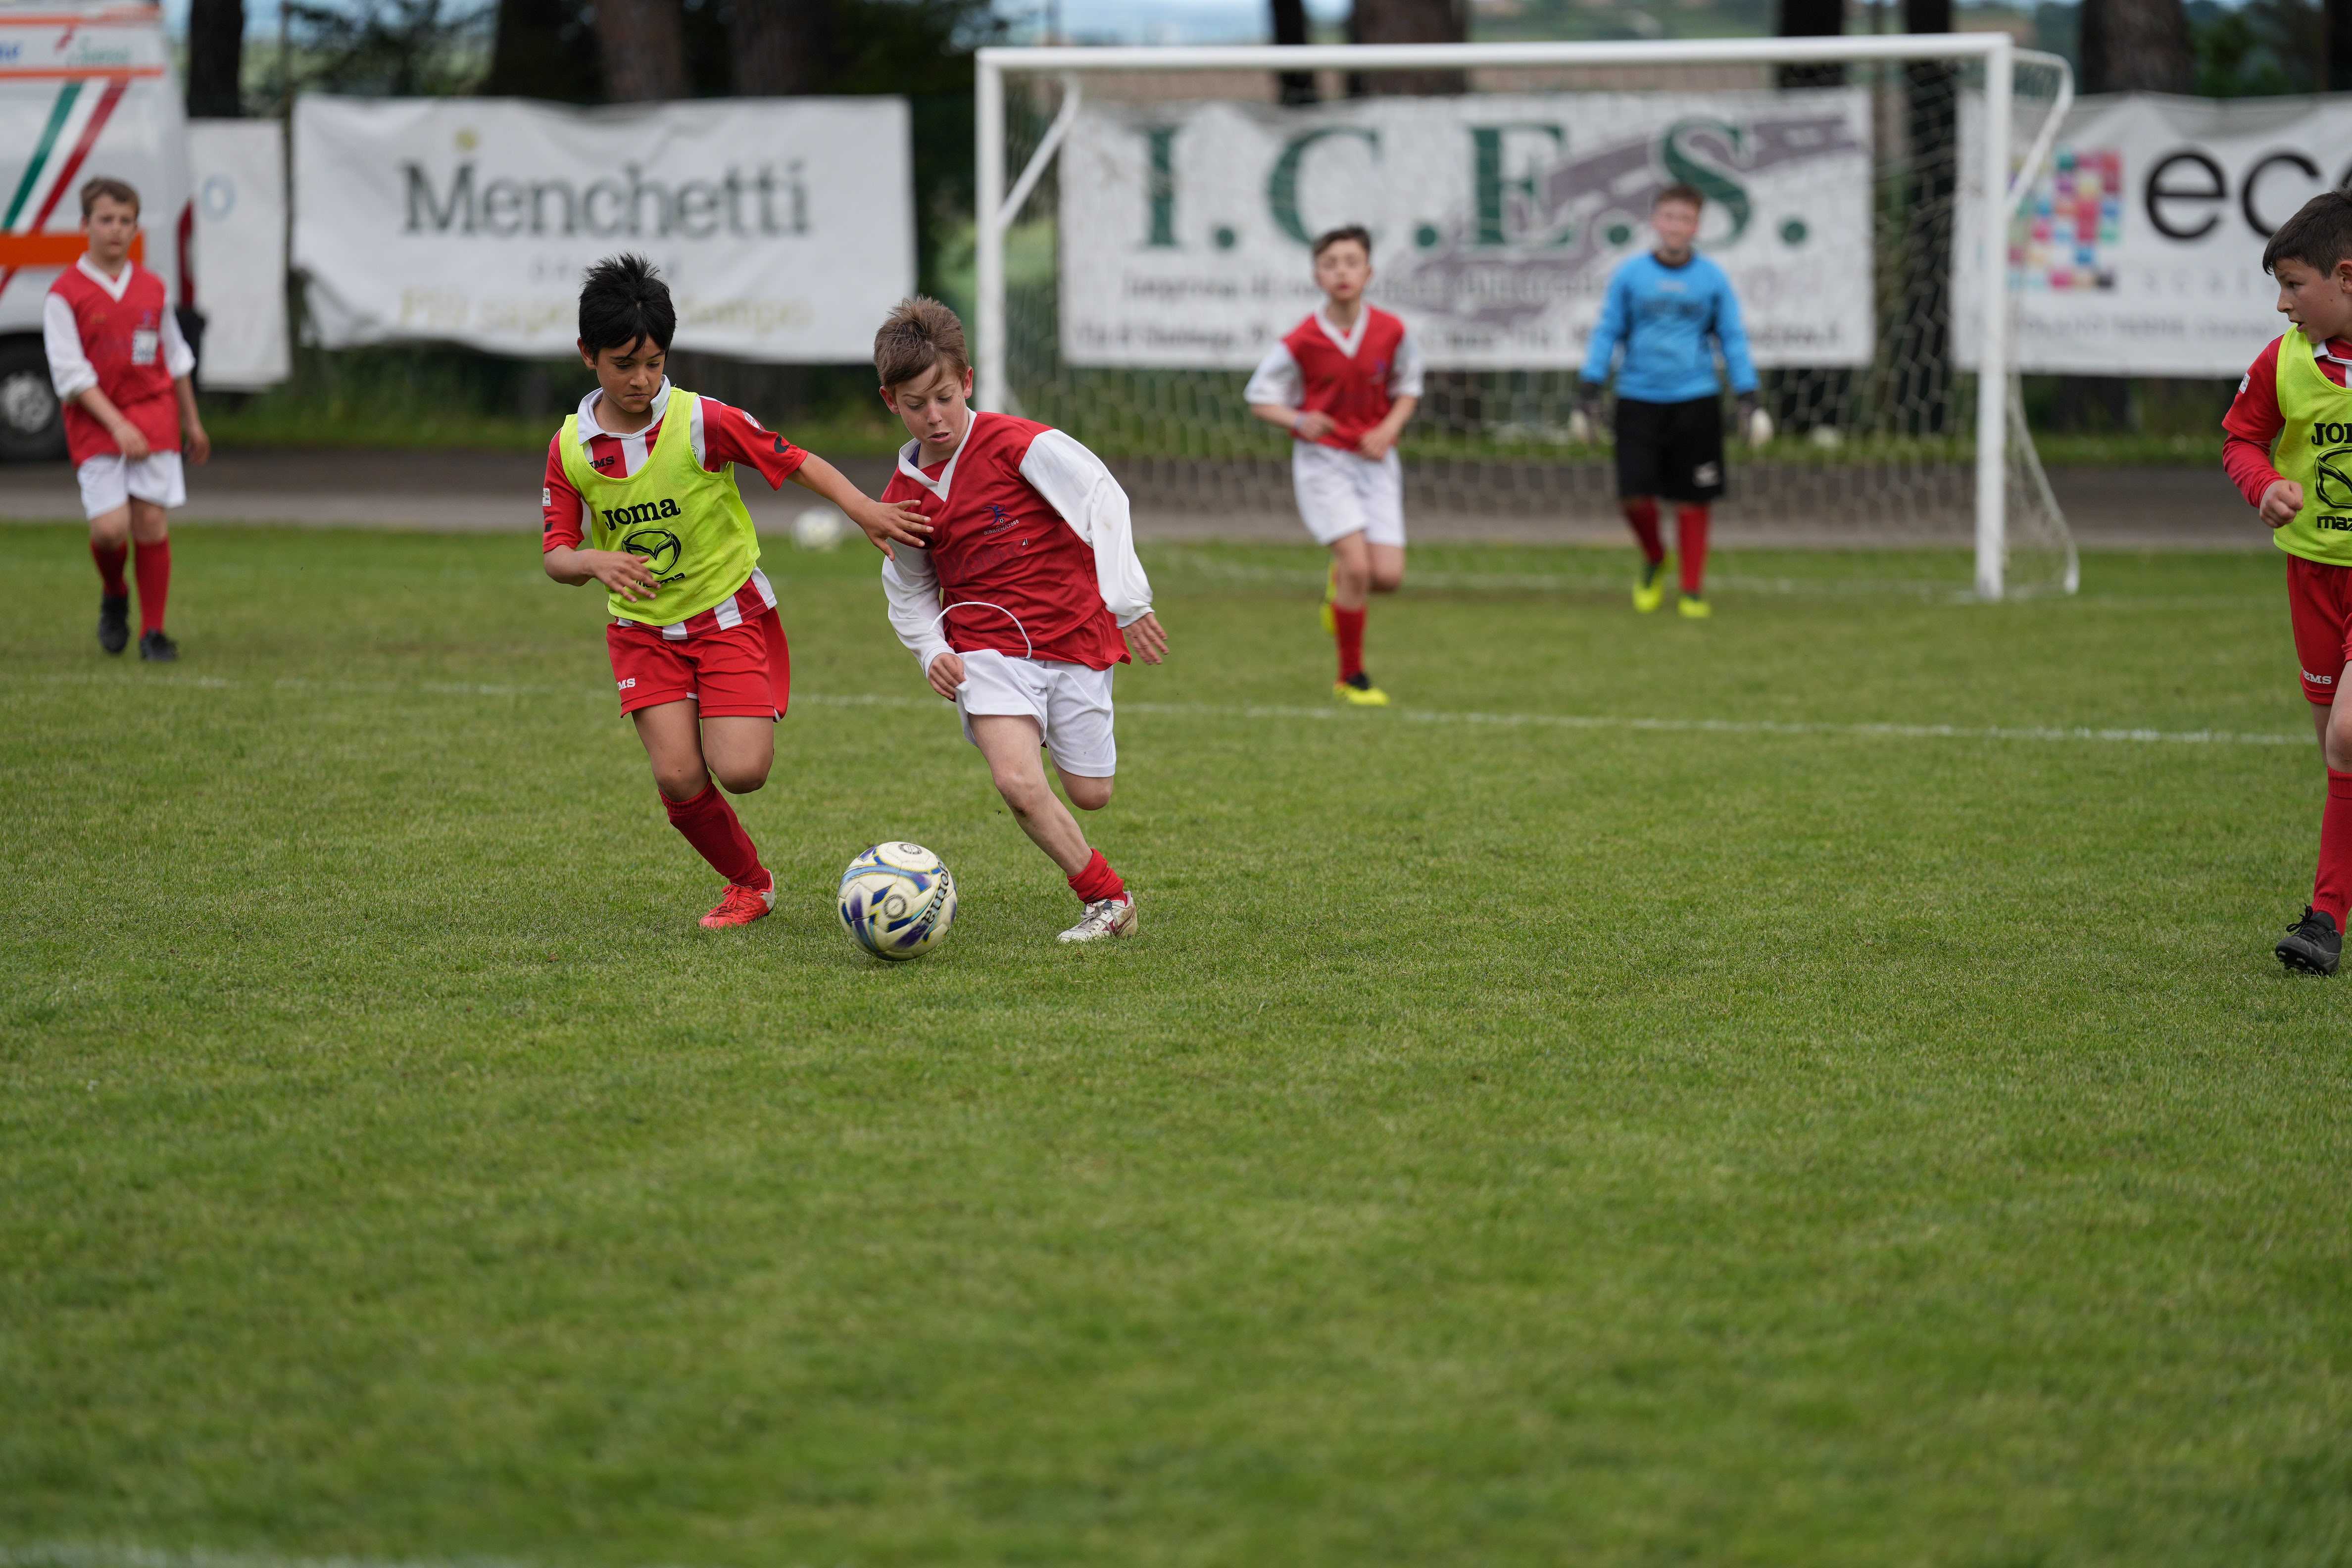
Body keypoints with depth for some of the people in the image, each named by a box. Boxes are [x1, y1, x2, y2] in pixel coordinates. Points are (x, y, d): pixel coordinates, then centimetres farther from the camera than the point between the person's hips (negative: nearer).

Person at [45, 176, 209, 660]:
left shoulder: (152, 288, 8)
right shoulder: (65, 294, -5)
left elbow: (176, 358, 19)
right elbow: (70, 373, -10)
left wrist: (192, 422, 22)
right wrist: (117, 425, -17)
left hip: (154, 419, 3)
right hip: (95, 422, -3)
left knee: (152, 521, -5)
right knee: (110, 526, -13)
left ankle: (153, 631, 5)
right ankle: (113, 596, 20)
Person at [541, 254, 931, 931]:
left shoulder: (702, 422, -14)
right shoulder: (570, 448, -5)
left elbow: (797, 462, -8)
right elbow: (555, 554, -2)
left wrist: (865, 510, -22)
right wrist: (596, 562, -25)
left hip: (731, 615, -2)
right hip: (644, 631, 2)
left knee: (741, 771, -18)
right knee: (679, 779, -13)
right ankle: (749, 884, 14)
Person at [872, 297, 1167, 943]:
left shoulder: (1018, 444, -11)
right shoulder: (903, 498, 4)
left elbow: (1102, 498, -16)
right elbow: (908, 592, 18)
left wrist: (1128, 603, -23)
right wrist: (932, 652, -1)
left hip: (1075, 635, -2)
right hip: (986, 646, 2)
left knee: (1090, 794, 0)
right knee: (1018, 783, -22)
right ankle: (1109, 901, -6)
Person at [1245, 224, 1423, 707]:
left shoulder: (1391, 332, -4)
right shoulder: (1302, 342, -11)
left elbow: (1408, 389, 11)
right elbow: (1260, 396, 0)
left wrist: (1389, 429, -8)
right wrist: (1299, 421, -20)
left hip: (1374, 459, 3)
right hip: (1323, 459, -3)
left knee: (1388, 575, -6)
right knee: (1357, 563, -16)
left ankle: (1340, 587, 33)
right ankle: (1351, 678, -1)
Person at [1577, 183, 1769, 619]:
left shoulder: (1712, 279, 4)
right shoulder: (1629, 275, 3)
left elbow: (1733, 339, 9)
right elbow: (1607, 332, 9)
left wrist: (1747, 397, 4)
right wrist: (1591, 389, 4)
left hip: (1695, 401, 0)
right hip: (1639, 399, 0)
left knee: (1692, 500, 0)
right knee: (1634, 494, -8)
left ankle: (1693, 590, 11)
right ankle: (1653, 560, 21)